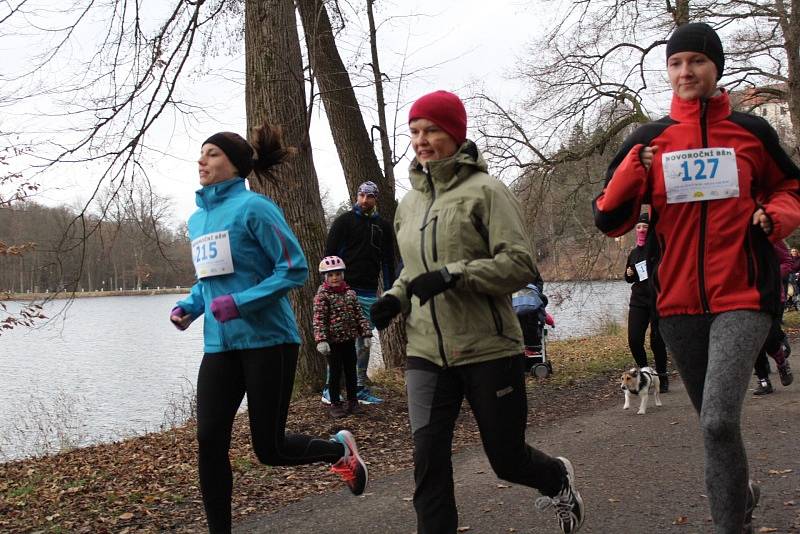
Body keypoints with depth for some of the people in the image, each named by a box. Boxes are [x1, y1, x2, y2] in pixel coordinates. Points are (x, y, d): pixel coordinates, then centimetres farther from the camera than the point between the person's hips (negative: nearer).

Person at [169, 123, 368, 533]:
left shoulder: (253, 207, -10)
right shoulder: (197, 219, 13)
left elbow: (295, 269, -14)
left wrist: (240, 302, -22)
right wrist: (189, 306, 4)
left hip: (267, 341, -6)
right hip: (220, 345, 7)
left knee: (268, 449, 1)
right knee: (209, 443, -1)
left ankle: (338, 448, 30)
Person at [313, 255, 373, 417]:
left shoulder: (350, 293, 6)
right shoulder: (322, 296, -9)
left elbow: (359, 315, 8)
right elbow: (319, 319, -15)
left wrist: (366, 334, 3)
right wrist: (321, 340, -24)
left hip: (349, 339, 5)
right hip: (333, 341, -4)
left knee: (351, 371, 12)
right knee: (336, 372, 2)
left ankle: (353, 401, 23)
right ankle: (335, 404, 14)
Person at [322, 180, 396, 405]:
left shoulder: (383, 226, 14)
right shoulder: (344, 221, 2)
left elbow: (388, 262, 16)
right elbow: (329, 253, -1)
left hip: (369, 293, 5)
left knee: (364, 341, 7)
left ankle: (361, 389, 14)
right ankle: (329, 389, 1)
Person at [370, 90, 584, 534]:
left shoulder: (485, 190, -7)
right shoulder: (409, 203, 13)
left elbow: (521, 264, -14)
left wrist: (455, 273, -24)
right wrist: (395, 297, 5)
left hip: (489, 350, -5)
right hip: (426, 354, 5)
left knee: (507, 459, 11)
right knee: (428, 462, -5)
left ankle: (559, 479, 45)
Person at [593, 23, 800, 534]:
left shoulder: (752, 131, 3)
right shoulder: (647, 140, 4)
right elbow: (609, 220, 2)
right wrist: (632, 171, -16)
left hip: (742, 297, -2)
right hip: (678, 303, 3)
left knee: (719, 419, -20)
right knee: (715, 421, 17)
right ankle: (741, 493, 45)